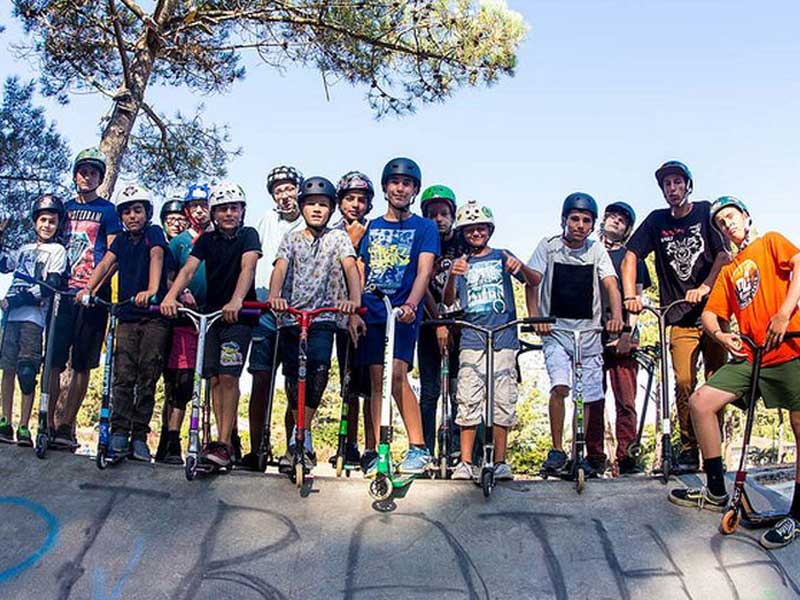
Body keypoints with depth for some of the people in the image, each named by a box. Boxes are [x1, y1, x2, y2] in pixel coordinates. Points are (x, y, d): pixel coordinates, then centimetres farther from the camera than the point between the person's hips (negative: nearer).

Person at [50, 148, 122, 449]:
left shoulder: (107, 210, 7)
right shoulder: (65, 207, 17)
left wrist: (96, 286, -15)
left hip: (93, 295, -3)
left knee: (82, 365, 0)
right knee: (54, 359, -4)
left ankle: (66, 426, 6)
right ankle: (48, 424, 0)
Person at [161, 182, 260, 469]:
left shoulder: (248, 235, -4)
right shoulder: (207, 239, 6)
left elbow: (247, 267, -20)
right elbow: (188, 269, -8)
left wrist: (236, 301, -39)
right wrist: (170, 296, -27)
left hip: (238, 315, -4)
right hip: (211, 314, 4)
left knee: (228, 377, -12)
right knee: (215, 379, 1)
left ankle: (224, 443, -9)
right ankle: (225, 442, 6)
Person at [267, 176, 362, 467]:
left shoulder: (338, 237, 11)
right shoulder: (292, 238, 14)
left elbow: (350, 267, -5)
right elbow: (280, 268, -1)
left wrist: (354, 299, -25)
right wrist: (274, 296, -23)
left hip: (323, 317, -2)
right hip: (290, 317, 2)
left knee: (319, 364, -25)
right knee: (292, 377, -2)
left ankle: (302, 434, -14)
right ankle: (300, 440, 13)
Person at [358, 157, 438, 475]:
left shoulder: (424, 227, 6)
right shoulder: (372, 227, 17)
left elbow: (424, 271, -7)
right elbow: (360, 271, 16)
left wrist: (410, 305, -24)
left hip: (403, 313, -4)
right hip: (371, 313, 4)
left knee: (396, 374, -18)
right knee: (376, 380, 2)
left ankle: (418, 447, -7)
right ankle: (377, 451, 8)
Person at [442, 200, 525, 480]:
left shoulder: (501, 256, 13)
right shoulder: (462, 263, 14)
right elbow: (448, 299, 0)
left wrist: (520, 267, -23)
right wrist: (452, 276, -22)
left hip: (503, 340, 0)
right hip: (471, 340, 1)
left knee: (503, 402, -1)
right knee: (468, 402, -5)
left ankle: (500, 462, 5)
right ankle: (466, 463, 0)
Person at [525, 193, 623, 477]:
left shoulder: (597, 251, 3)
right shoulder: (548, 246, -1)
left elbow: (610, 284, -8)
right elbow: (532, 283, -6)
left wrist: (617, 316, -26)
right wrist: (535, 317, -20)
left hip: (589, 332, 2)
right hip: (555, 329, -2)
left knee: (587, 397, 4)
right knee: (560, 386, -20)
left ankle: (581, 454, 19)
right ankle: (557, 449, -6)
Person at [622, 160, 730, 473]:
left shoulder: (706, 212, 5)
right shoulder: (657, 221, 9)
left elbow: (724, 255, -3)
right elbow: (630, 258, 4)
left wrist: (705, 287, -17)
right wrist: (630, 296, -10)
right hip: (681, 317, 1)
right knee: (684, 381, -11)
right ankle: (688, 448, 2)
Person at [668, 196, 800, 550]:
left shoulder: (771, 242, 9)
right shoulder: (729, 271, 24)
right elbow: (710, 314, 18)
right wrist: (720, 335, -5)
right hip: (749, 357, 6)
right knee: (700, 402, -5)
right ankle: (716, 492, 5)